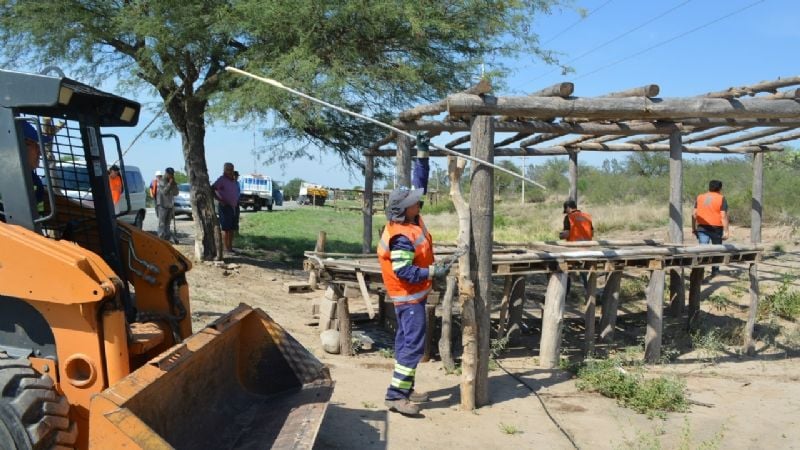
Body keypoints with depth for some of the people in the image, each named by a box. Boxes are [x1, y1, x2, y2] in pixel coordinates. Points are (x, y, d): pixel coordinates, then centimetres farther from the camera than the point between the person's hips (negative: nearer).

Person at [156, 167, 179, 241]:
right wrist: (169, 183, -19)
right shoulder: (161, 182, -8)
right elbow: (164, 192, -21)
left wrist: (174, 183, -4)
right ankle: (161, 238, -8)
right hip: (162, 205, -6)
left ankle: (167, 239, 9)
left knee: (167, 224, 7)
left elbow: (176, 193, 6)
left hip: (170, 205, 6)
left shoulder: (172, 182, 12)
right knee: (162, 223, -8)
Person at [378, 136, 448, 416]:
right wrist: (433, 272, -26)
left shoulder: (411, 219, 1)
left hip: (413, 295, 10)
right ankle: (396, 396, -6)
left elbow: (419, 184, 7)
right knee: (414, 343, -10)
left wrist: (422, 154, 2)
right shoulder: (401, 238, -26)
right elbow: (404, 272, -28)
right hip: (409, 297, -10)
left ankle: (404, 389, 24)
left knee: (406, 341, 14)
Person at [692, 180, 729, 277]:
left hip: (702, 227, 2)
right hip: (716, 227, -2)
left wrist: (693, 228, 12)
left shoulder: (699, 197, 8)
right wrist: (726, 230, -8)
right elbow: (723, 216, -10)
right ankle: (715, 271, 25)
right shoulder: (721, 198, -4)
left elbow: (694, 214, 6)